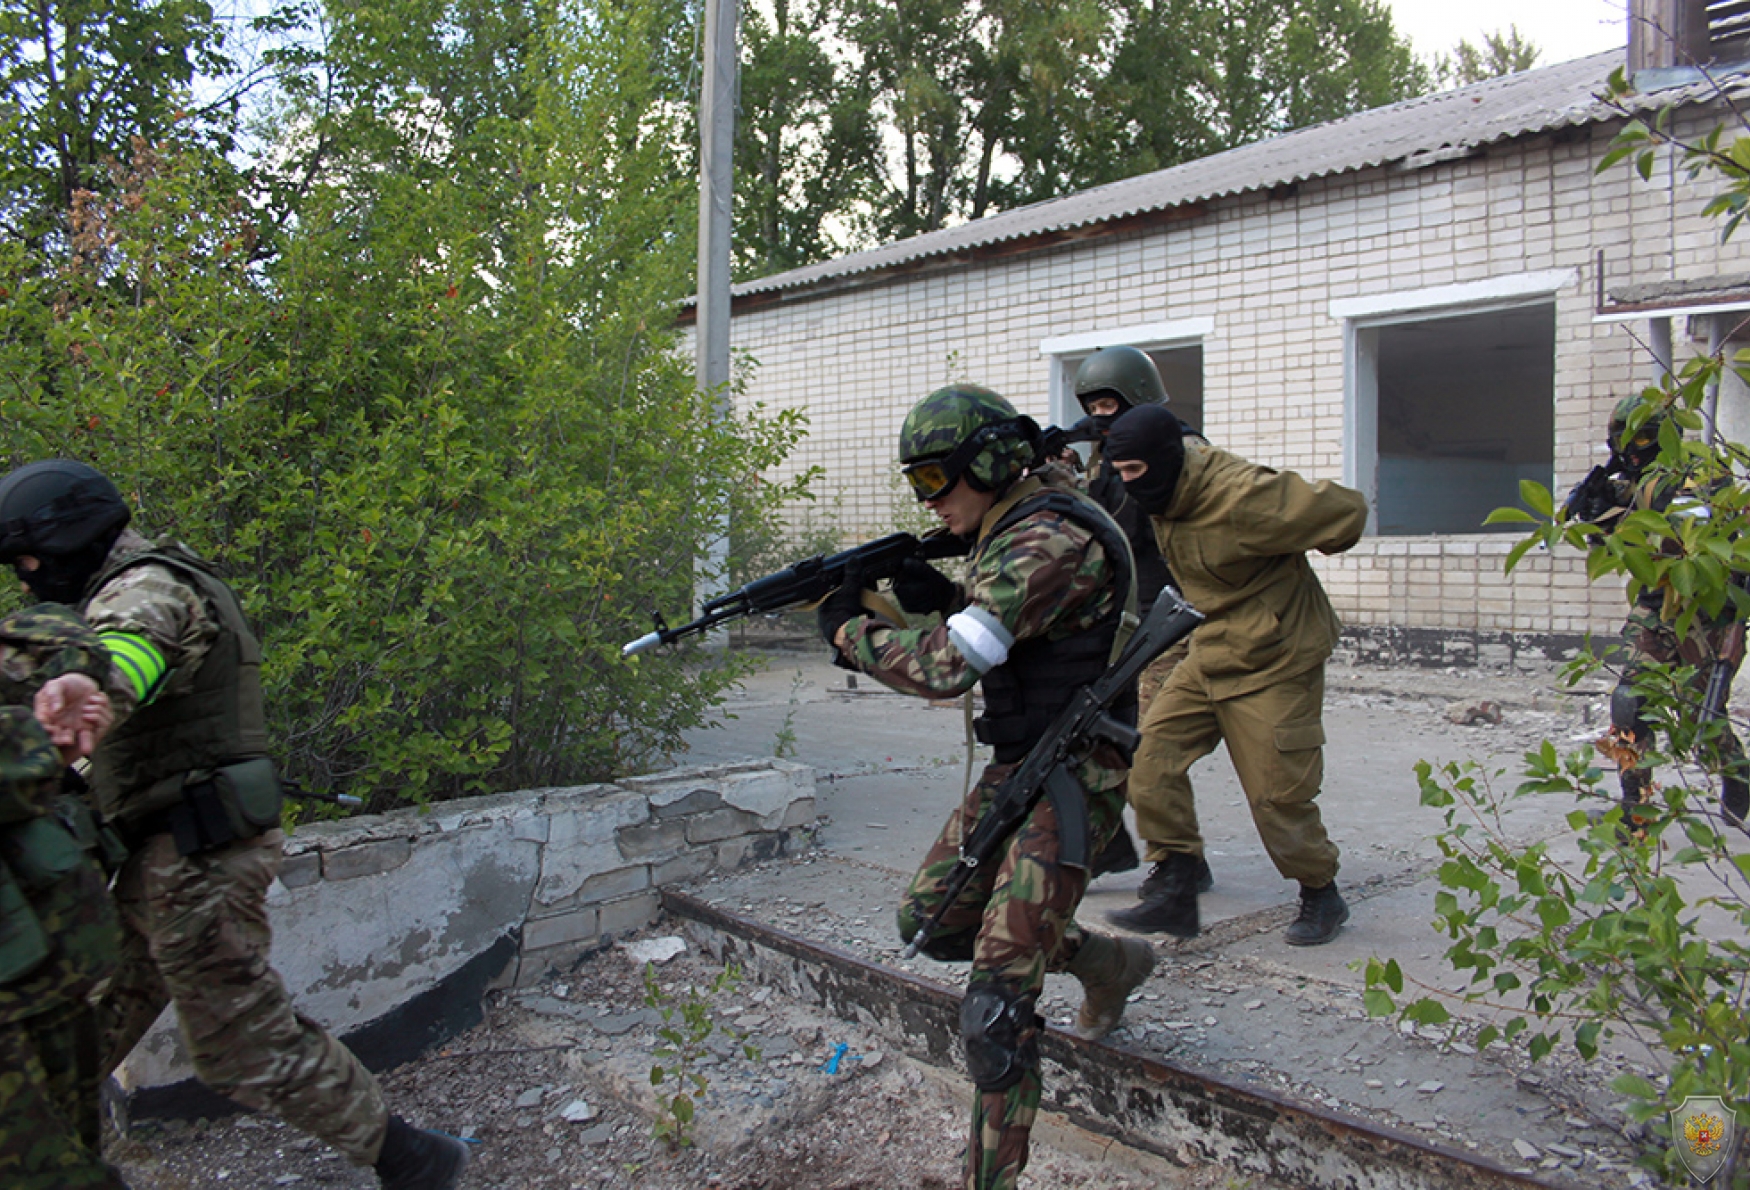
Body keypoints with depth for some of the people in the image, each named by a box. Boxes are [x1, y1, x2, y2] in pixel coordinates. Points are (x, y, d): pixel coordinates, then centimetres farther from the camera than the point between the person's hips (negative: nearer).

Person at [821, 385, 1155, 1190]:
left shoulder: (1052, 542, -23)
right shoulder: (1003, 533, 9)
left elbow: (947, 668, -29)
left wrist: (848, 629, -13)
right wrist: (937, 598, 0)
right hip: (1016, 766, 10)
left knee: (995, 1003, -10)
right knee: (928, 922, 17)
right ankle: (1107, 964, 33)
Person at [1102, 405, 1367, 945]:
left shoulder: (1242, 497, -27)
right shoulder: (1168, 493, -3)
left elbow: (1345, 510, -14)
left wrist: (1305, 553, 5)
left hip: (1274, 662, -7)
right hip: (1210, 653, 8)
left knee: (1276, 792, 1)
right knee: (1152, 753, -4)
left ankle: (1322, 898, 27)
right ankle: (1178, 896, 5)